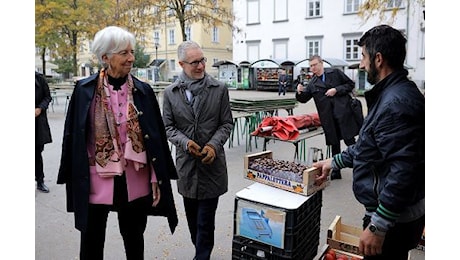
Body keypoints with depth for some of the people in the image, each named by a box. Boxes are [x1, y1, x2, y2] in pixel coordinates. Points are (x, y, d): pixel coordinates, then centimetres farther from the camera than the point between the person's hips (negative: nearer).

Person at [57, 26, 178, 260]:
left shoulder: (143, 91, -2)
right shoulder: (85, 90, -5)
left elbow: (156, 138, 0)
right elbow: (73, 136, 0)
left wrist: (156, 179, -3)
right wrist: (75, 180, 1)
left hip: (135, 180, 1)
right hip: (96, 181, -1)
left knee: (134, 240, 18)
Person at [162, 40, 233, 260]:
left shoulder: (219, 89, -1)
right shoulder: (170, 92, 1)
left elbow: (226, 123, 0)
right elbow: (168, 126, 2)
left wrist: (214, 145, -16)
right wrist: (184, 142, -16)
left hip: (212, 160, -2)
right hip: (185, 161, 2)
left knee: (206, 219, 3)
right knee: (192, 217, 17)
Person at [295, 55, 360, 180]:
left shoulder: (335, 72, 4)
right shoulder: (312, 83, 13)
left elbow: (350, 84, 4)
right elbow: (303, 99, 14)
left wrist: (336, 90, -9)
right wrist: (300, 92, -7)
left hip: (343, 112, -4)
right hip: (328, 117, 4)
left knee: (349, 140, -6)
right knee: (334, 143, 11)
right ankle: (336, 171, 22)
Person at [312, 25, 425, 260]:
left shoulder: (397, 103, -25)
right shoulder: (390, 93, 9)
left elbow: (402, 172, -29)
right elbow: (370, 145, 18)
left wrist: (377, 227, -25)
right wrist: (334, 162, 19)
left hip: (394, 219, -10)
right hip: (390, 210, 10)